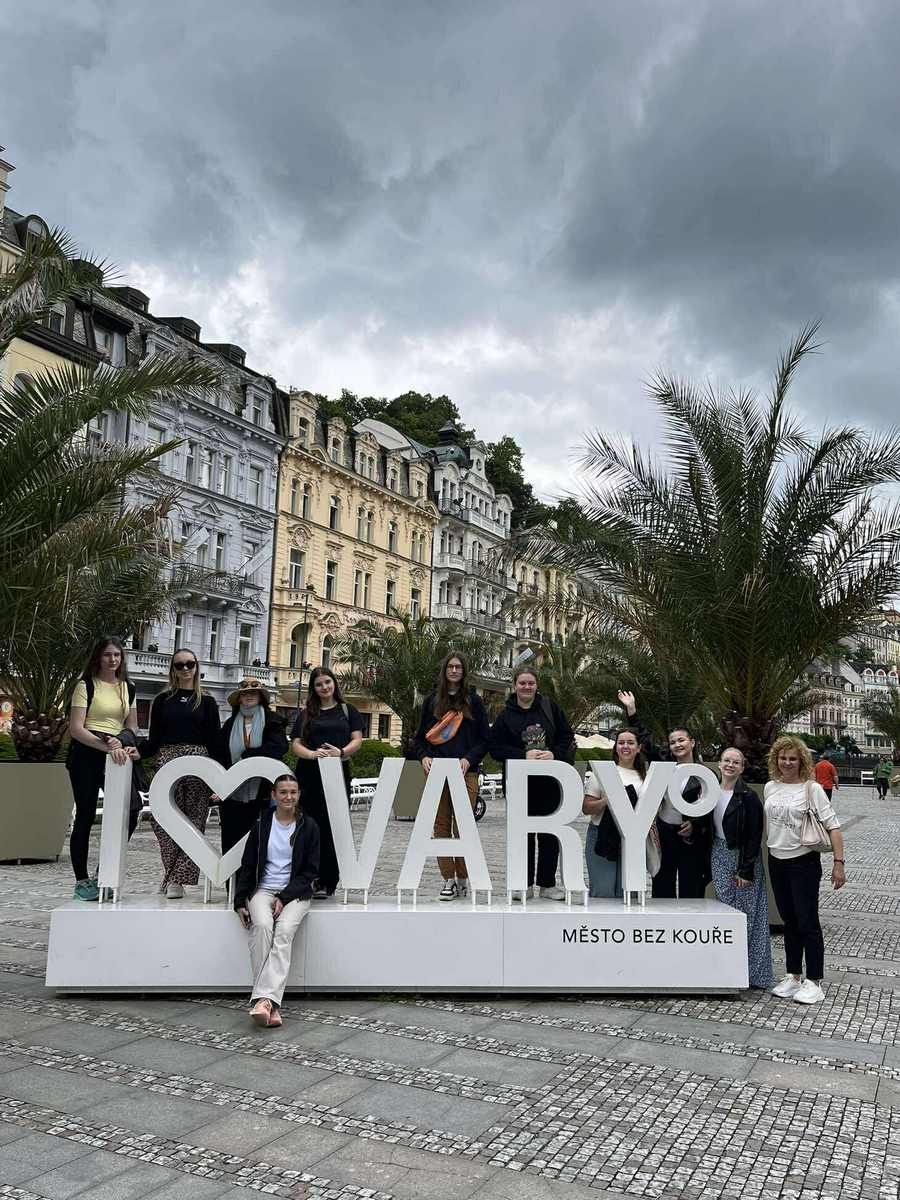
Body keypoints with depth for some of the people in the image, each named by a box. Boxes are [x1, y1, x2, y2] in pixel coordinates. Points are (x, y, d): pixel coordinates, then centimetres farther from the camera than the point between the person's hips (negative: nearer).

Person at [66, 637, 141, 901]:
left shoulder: (128, 688, 14)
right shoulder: (86, 685, -1)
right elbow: (76, 728, -10)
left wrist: (121, 741, -6)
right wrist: (106, 746, -22)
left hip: (116, 756, 5)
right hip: (87, 754, -5)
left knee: (130, 810, -8)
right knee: (85, 817, 0)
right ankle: (82, 880, 12)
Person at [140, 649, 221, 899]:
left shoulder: (206, 702, 11)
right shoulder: (162, 700, 12)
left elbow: (214, 741, 7)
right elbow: (154, 740, 10)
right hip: (167, 760, 0)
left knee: (193, 821, -4)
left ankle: (177, 878, 2)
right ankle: (171, 873, 11)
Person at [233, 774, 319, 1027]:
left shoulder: (308, 826, 4)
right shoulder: (262, 824, 8)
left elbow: (310, 871, 2)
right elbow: (247, 865, 12)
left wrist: (285, 897, -10)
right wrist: (240, 901, 1)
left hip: (295, 892, -1)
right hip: (264, 889, 1)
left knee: (285, 930, -31)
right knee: (262, 925, -31)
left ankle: (264, 998, -41)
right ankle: (271, 1003, -33)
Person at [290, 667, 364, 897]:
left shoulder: (347, 710, 12)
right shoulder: (306, 714, 13)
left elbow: (357, 739, 5)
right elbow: (295, 744, 6)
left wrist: (341, 752, -14)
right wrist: (313, 754, -14)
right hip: (309, 776, 1)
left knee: (333, 828, -1)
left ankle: (327, 883, 4)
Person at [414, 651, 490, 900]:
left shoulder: (474, 701, 8)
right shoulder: (432, 700, 13)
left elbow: (485, 739, 7)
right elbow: (420, 736, 15)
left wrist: (468, 759, -9)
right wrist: (424, 756, -5)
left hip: (465, 772, -2)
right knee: (441, 826, 2)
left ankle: (463, 879, 7)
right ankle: (448, 879, 9)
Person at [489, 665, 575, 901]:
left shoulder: (550, 707, 4)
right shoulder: (505, 716, 2)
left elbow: (567, 736, 5)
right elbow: (496, 746, -5)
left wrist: (554, 753, -12)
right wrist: (524, 755, -15)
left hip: (550, 781, 1)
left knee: (549, 833, 4)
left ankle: (547, 884, 14)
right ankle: (524, 884, 14)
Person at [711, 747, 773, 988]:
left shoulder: (748, 796, -13)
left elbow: (754, 835, -14)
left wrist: (746, 870, -17)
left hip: (742, 856, -6)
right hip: (719, 855, 6)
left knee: (746, 912, -1)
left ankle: (751, 972, 9)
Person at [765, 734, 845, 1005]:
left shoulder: (812, 789, -11)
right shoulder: (770, 787, 5)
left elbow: (833, 827, -13)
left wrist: (838, 863, -18)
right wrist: (769, 853, 13)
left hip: (804, 862, -5)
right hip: (777, 862, 5)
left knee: (807, 922, 0)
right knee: (789, 922, 14)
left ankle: (814, 982, 11)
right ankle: (793, 977, 25)